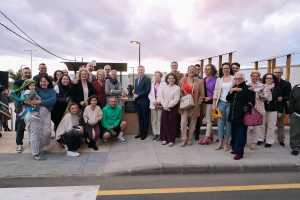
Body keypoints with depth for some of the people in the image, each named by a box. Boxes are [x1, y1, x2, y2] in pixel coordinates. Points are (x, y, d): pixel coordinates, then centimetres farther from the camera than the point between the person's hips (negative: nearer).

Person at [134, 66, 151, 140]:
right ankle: (141, 132, 21)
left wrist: (138, 95, -13)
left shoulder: (147, 79, -7)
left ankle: (145, 133, 12)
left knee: (145, 117, 3)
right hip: (137, 101, 7)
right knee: (140, 117, 12)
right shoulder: (136, 79, 16)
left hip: (144, 101, -6)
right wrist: (135, 94, 0)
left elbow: (147, 90, -15)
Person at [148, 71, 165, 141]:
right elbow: (150, 94, 10)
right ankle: (155, 133, 17)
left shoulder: (164, 84, -2)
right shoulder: (152, 84, 12)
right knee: (153, 120, 6)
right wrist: (153, 101, -4)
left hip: (160, 105, -4)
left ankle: (160, 134, 5)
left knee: (159, 119, -5)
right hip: (153, 105, 4)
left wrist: (159, 101, -12)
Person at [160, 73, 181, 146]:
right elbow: (162, 98, 5)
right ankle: (164, 139, 15)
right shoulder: (164, 88, 9)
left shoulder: (177, 88, -4)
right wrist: (165, 106, -8)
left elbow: (176, 99, -10)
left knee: (172, 124, 0)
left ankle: (171, 140, 8)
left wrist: (169, 106, -13)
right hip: (164, 108, 3)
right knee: (164, 123, 4)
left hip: (173, 108, -3)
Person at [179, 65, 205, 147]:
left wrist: (198, 103, -7)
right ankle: (184, 139, 4)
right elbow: (180, 91, 7)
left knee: (192, 122, 8)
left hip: (194, 105, 0)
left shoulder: (199, 81, 1)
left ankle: (190, 139, 20)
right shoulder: (183, 80, 5)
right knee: (183, 122, -8)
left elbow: (202, 95, 1)